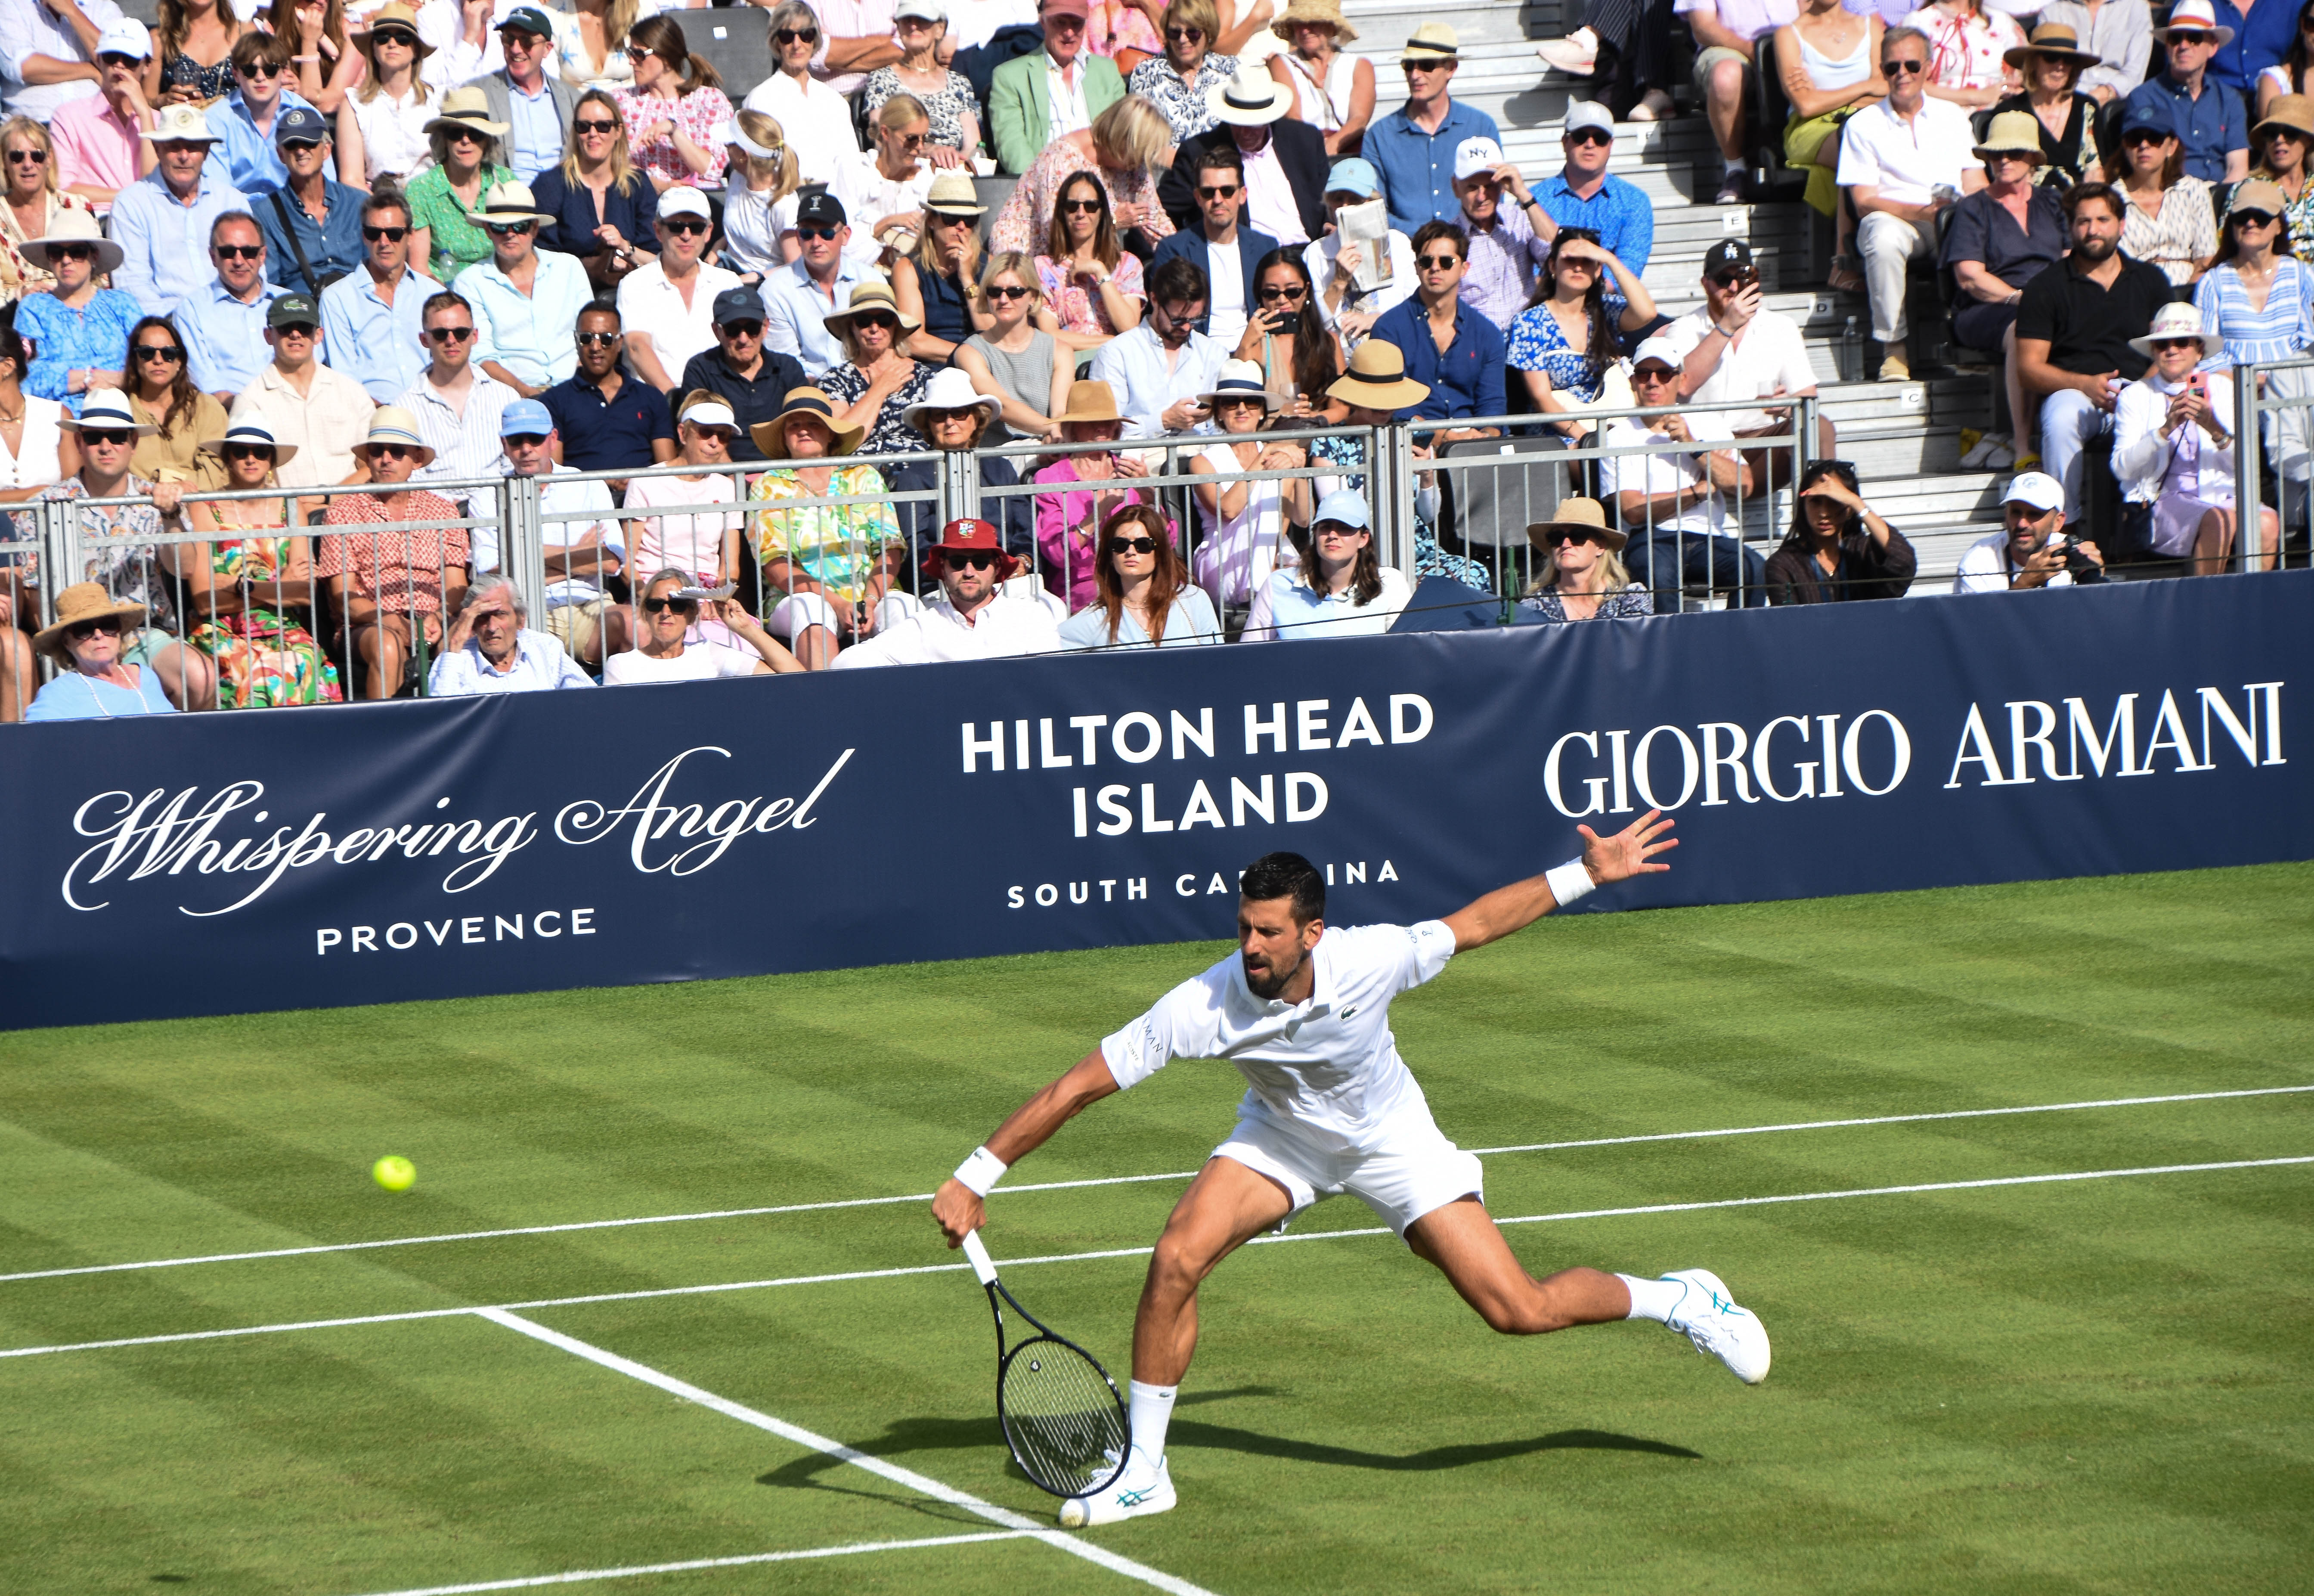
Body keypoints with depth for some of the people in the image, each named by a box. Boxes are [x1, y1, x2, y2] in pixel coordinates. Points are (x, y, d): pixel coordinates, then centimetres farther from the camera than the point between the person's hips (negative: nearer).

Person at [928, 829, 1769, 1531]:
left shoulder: (1370, 960, -33)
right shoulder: (1203, 1006, -33)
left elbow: (1474, 923, -13)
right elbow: (1077, 1088, -29)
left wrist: (1586, 873, -11)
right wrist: (973, 1179, -31)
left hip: (1390, 1140, -1)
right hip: (1282, 1136, 1)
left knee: (1521, 1311, -9)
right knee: (1176, 1260, -22)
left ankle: (1679, 1301, 21)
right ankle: (1141, 1473, -5)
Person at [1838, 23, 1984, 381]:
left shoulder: (1953, 117, 19)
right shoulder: (1863, 125, 9)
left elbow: (1976, 185, 12)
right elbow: (1865, 201, -1)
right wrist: (1921, 211, -17)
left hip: (1952, 222, 2)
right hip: (1893, 220, -2)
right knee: (1883, 239, -39)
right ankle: (1893, 347, -30)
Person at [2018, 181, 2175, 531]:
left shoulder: (2150, 280, 18)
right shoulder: (2046, 288, 8)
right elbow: (2029, 369, 2)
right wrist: (2086, 384, -14)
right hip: (2072, 391, -1)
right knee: (2061, 422, -38)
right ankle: (2066, 525, -29)